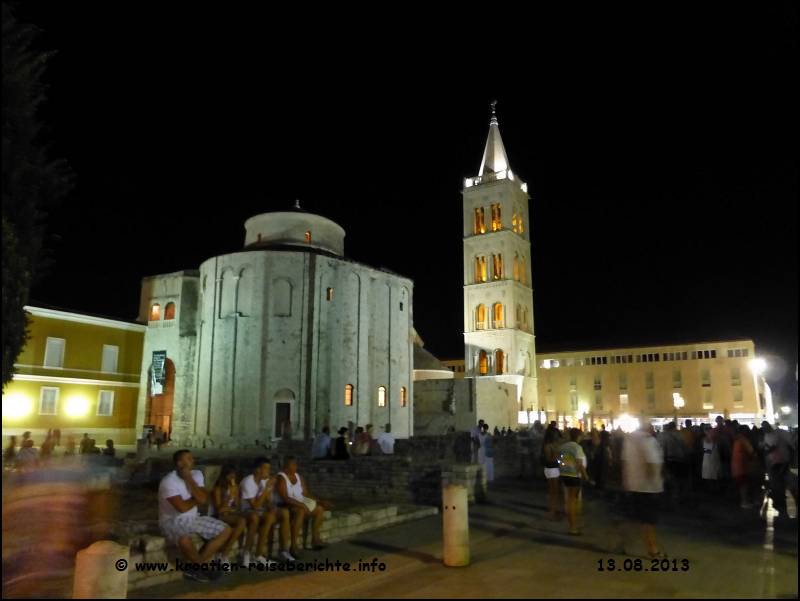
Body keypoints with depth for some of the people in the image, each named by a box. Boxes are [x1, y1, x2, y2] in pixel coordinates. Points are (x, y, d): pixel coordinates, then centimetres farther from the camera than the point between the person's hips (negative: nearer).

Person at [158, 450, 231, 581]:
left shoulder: (197, 474, -1)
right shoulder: (168, 482, -21)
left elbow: (204, 499, -12)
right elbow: (182, 507, -27)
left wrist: (189, 479, -17)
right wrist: (197, 499, -8)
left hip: (193, 518, 7)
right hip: (172, 521, -7)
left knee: (225, 530, -3)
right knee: (184, 539, -40)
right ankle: (200, 564, -7)